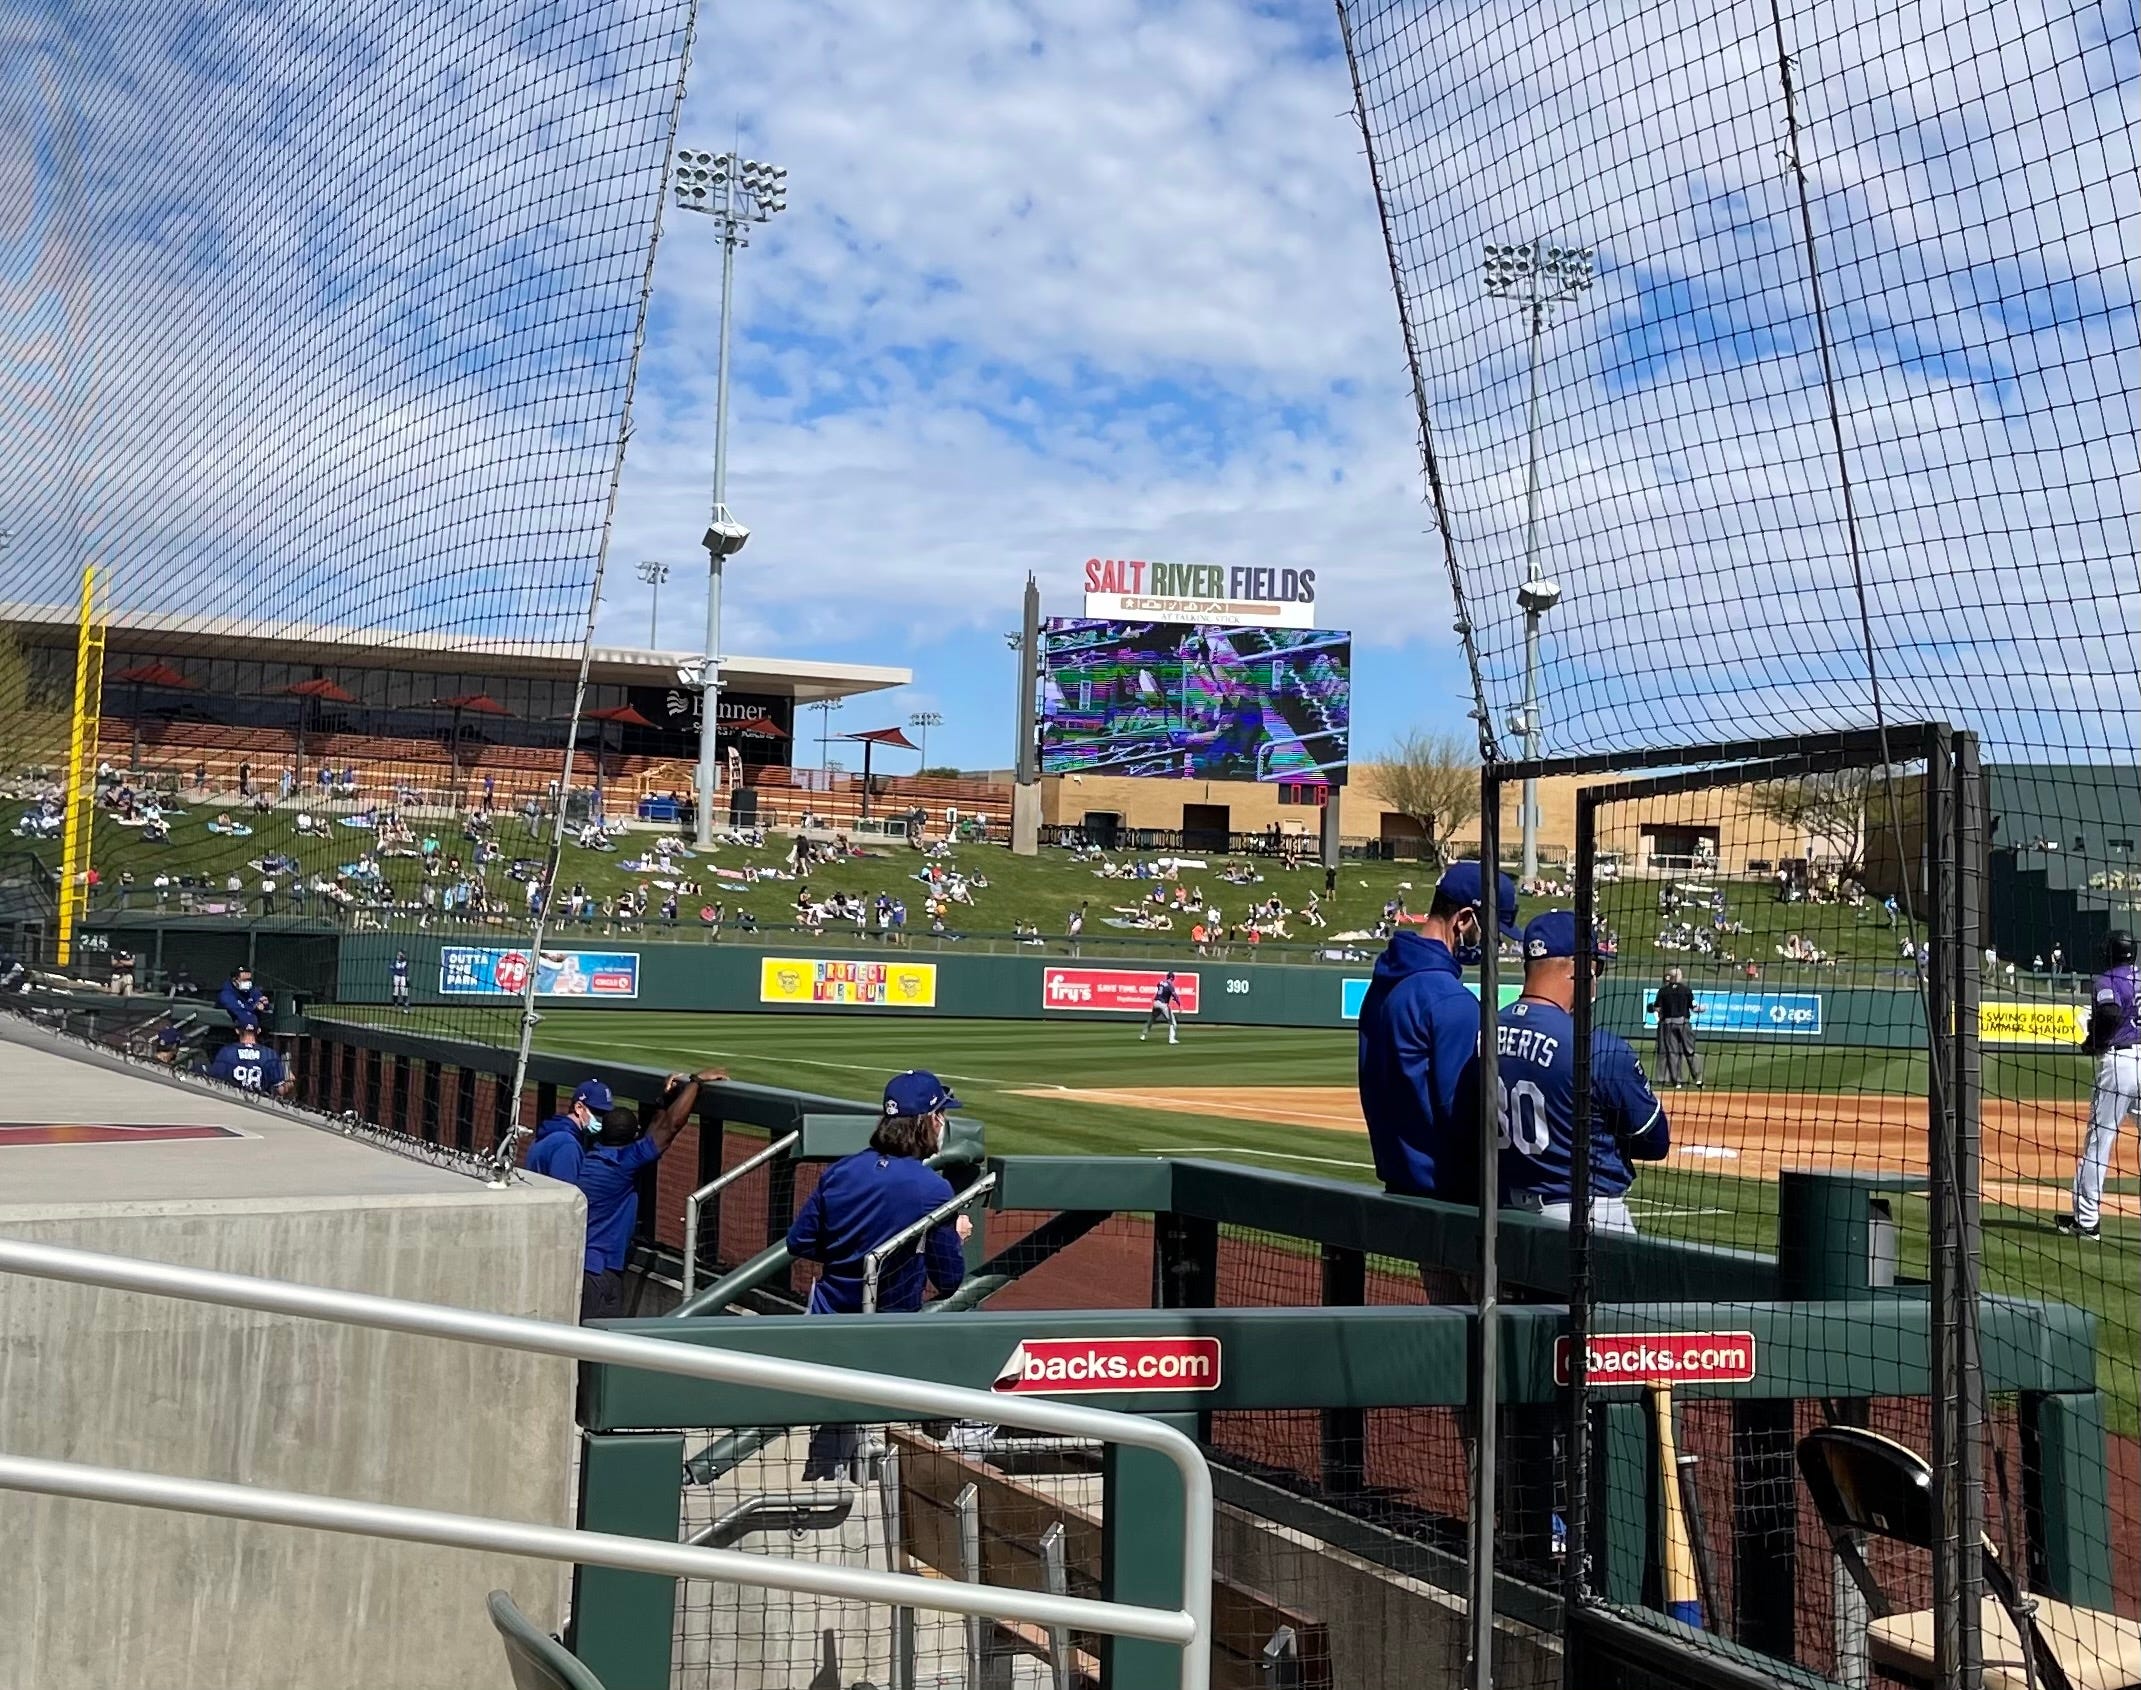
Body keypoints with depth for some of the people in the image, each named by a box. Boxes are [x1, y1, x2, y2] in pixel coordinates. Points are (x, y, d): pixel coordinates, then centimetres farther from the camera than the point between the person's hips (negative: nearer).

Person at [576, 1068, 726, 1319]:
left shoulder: (591, 1155, 7)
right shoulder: (624, 1161, -17)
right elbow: (670, 1125, -16)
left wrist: (665, 1099, 20)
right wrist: (696, 1080, -9)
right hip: (598, 1271, -9)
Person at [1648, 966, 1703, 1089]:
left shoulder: (1663, 990, 0)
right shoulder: (1686, 990, -1)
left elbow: (1657, 1008, -2)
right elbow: (1694, 1008, 0)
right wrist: (1701, 1008, 21)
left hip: (1667, 1023, 1)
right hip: (1683, 1023, -1)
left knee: (1672, 1052, 5)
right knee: (1690, 1051, 5)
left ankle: (1676, 1081, 4)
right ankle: (1698, 1079, 1)